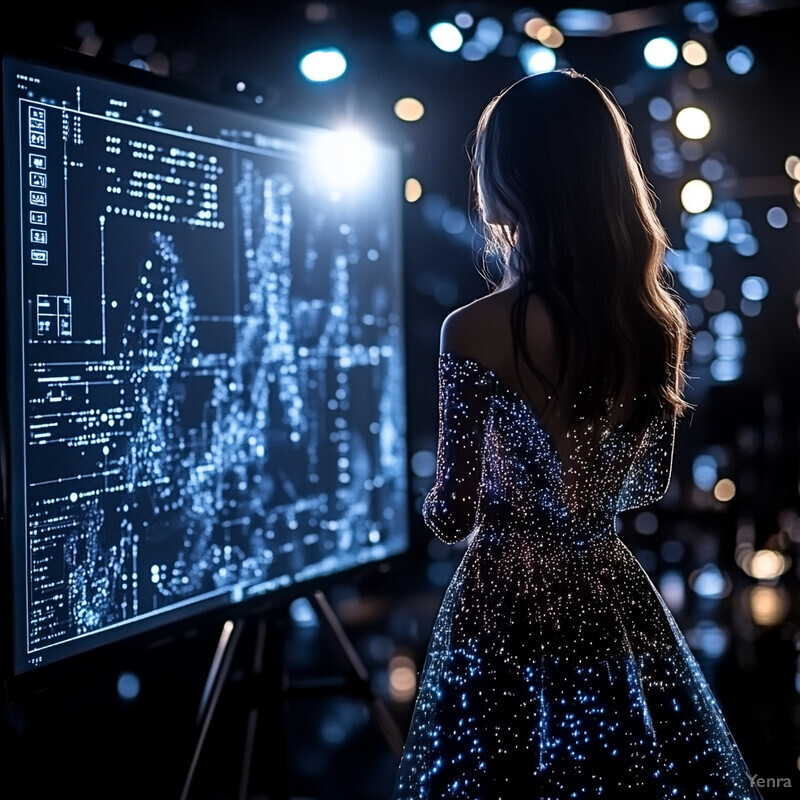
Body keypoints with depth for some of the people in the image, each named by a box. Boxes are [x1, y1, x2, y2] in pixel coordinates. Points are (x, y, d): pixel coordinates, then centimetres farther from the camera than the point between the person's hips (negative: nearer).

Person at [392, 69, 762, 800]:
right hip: (615, 599, 5)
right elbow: (650, 484, 10)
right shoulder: (659, 319, -3)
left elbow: (453, 517, -10)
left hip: (509, 602, -4)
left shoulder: (475, 331, -18)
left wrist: (439, 499, 12)